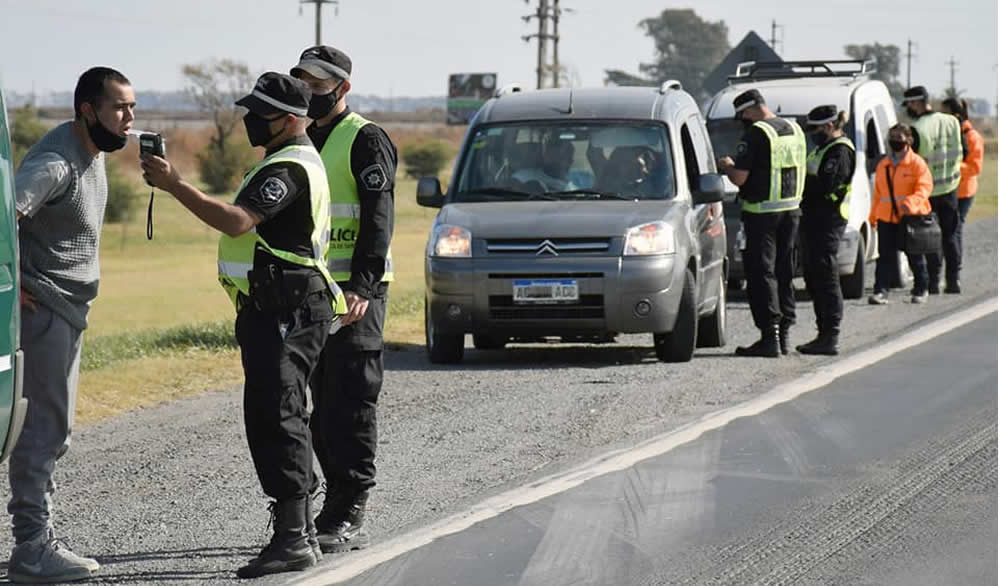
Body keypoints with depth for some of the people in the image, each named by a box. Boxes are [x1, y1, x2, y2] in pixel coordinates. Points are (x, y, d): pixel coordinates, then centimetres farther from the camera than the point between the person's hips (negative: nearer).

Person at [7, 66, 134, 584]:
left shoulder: (93, 151, 11)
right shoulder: (55, 163, -21)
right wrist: (15, 285, -26)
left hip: (68, 308, 10)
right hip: (43, 308, -10)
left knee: (51, 429, 14)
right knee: (45, 426, -10)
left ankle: (36, 539, 21)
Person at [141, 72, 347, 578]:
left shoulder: (289, 169, -16)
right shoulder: (293, 161, 20)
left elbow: (236, 222, -29)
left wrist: (174, 184, -28)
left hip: (286, 312, -12)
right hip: (274, 310, 12)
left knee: (274, 417, -16)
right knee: (274, 418, 15)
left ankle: (292, 539, -21)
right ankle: (297, 532, 22)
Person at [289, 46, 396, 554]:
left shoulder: (365, 140, -6)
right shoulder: (303, 142, 18)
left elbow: (378, 218, -14)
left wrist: (361, 286, -24)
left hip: (357, 292, -8)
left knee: (350, 404, -9)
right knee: (323, 404, 9)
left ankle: (348, 517, -8)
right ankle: (338, 508, 15)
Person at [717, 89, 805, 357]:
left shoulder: (756, 134, -15)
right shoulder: (795, 130, 11)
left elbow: (740, 177, -18)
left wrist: (727, 166, 3)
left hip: (762, 213, -7)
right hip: (791, 209, 7)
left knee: (761, 274, -3)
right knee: (784, 273, 13)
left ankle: (770, 336, -8)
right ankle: (783, 333, 16)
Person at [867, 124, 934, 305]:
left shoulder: (917, 163, -5)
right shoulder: (883, 165, 11)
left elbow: (925, 187, -12)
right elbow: (878, 193, 17)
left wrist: (911, 203, -29)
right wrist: (873, 216, 12)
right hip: (887, 218, 3)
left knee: (915, 257, 9)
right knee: (885, 256, -4)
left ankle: (920, 290, 23)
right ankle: (881, 291, -8)